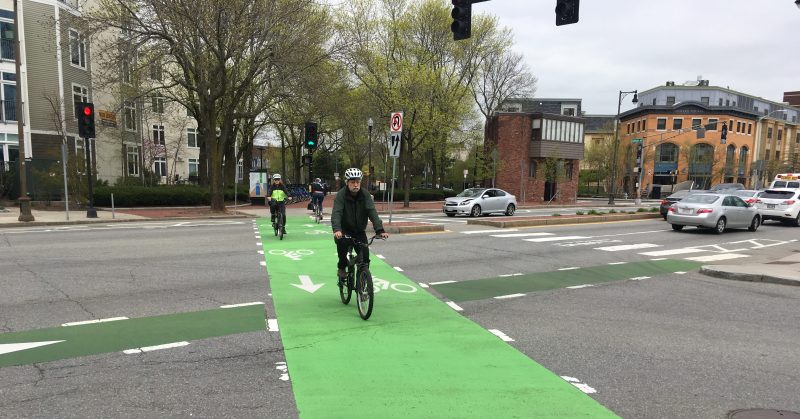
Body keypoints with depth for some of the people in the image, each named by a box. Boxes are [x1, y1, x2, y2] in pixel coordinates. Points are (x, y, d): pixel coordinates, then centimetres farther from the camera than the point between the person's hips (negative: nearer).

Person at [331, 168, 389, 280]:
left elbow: (372, 212, -20)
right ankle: (342, 268, -8)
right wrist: (337, 230, -47)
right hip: (345, 230, -2)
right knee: (341, 241, -32)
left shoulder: (365, 195, -11)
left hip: (359, 231, 2)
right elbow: (336, 213, -28)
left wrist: (380, 230, -34)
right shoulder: (341, 195, -16)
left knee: (365, 256, -11)